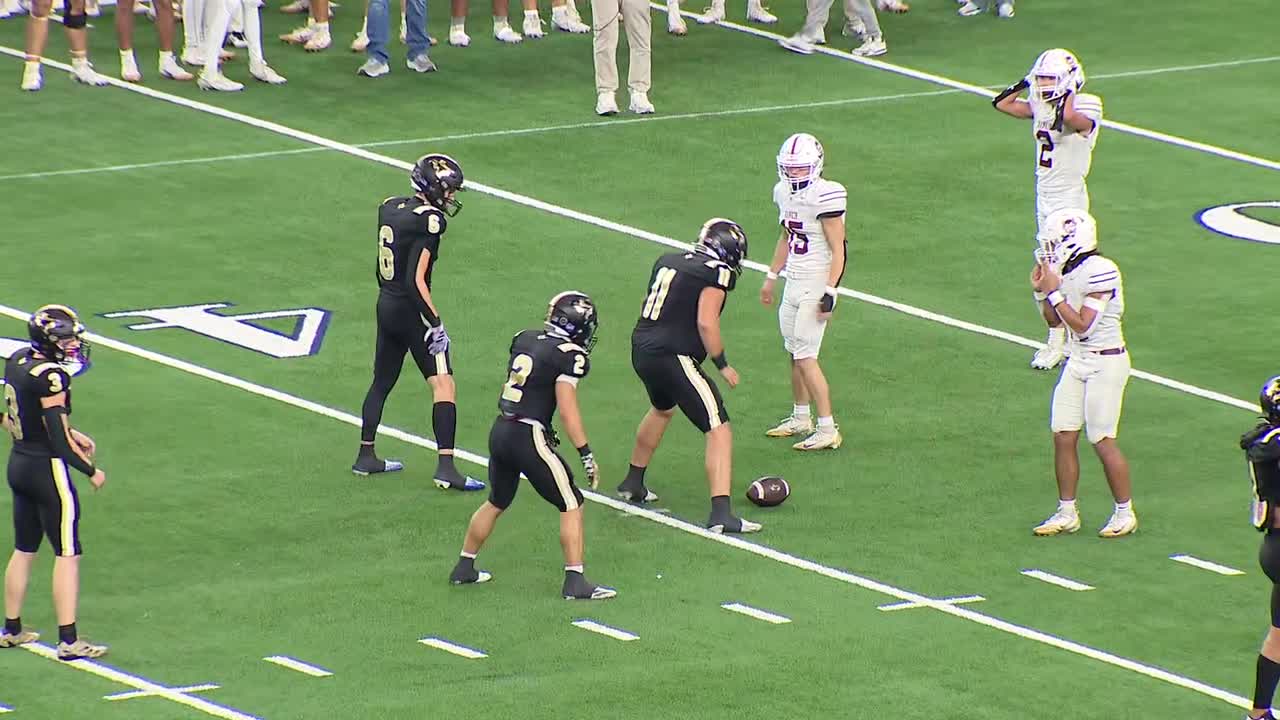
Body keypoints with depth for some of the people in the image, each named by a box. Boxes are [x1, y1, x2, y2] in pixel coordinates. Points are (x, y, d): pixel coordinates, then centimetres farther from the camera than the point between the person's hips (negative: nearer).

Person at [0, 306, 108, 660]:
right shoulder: (51, 377, -23)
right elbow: (58, 439, -20)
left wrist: (73, 435, 19)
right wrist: (91, 471, -8)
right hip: (47, 469, -9)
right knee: (67, 554, -1)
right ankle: (68, 640, -1)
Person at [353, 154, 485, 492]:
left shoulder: (389, 208, 5)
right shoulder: (429, 221, -19)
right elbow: (417, 280, -22)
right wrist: (435, 323, -17)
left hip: (386, 306, 8)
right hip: (411, 311, -8)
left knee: (381, 383, 20)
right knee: (443, 386, -6)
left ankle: (366, 456, 29)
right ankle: (446, 467, -13)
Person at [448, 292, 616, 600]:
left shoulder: (523, 340, 8)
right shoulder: (569, 355, -13)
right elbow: (567, 410, -16)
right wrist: (587, 455, -12)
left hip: (500, 432, 7)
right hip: (529, 437, -7)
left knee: (496, 502, 26)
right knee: (572, 505, 3)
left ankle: (464, 568, 34)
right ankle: (575, 582, -1)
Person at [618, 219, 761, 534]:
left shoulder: (668, 261, 13)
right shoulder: (717, 273, -9)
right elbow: (706, 323, -17)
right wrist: (722, 365, -8)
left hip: (641, 351, 8)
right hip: (673, 357, -8)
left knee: (662, 409, 37)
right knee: (719, 431, -6)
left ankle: (632, 483, 51)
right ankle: (721, 513, -18)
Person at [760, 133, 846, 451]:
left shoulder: (824, 197, -18)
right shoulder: (785, 192, 7)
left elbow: (838, 249, -17)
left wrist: (830, 292, -20)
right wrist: (771, 277, 25)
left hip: (815, 287, -8)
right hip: (793, 283, 8)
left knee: (805, 356, -9)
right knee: (795, 353, 14)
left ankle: (827, 430, -4)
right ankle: (801, 419, 29)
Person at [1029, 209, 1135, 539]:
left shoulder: (1100, 271, -20)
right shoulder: (1068, 271, 6)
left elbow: (1082, 325, -22)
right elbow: (1054, 321, 15)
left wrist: (1054, 292, -20)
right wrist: (1041, 291, 0)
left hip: (1106, 364, -8)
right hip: (1078, 361, 8)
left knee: (1103, 441, -3)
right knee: (1063, 436, 6)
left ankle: (1125, 514, 11)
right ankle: (1067, 513, 15)